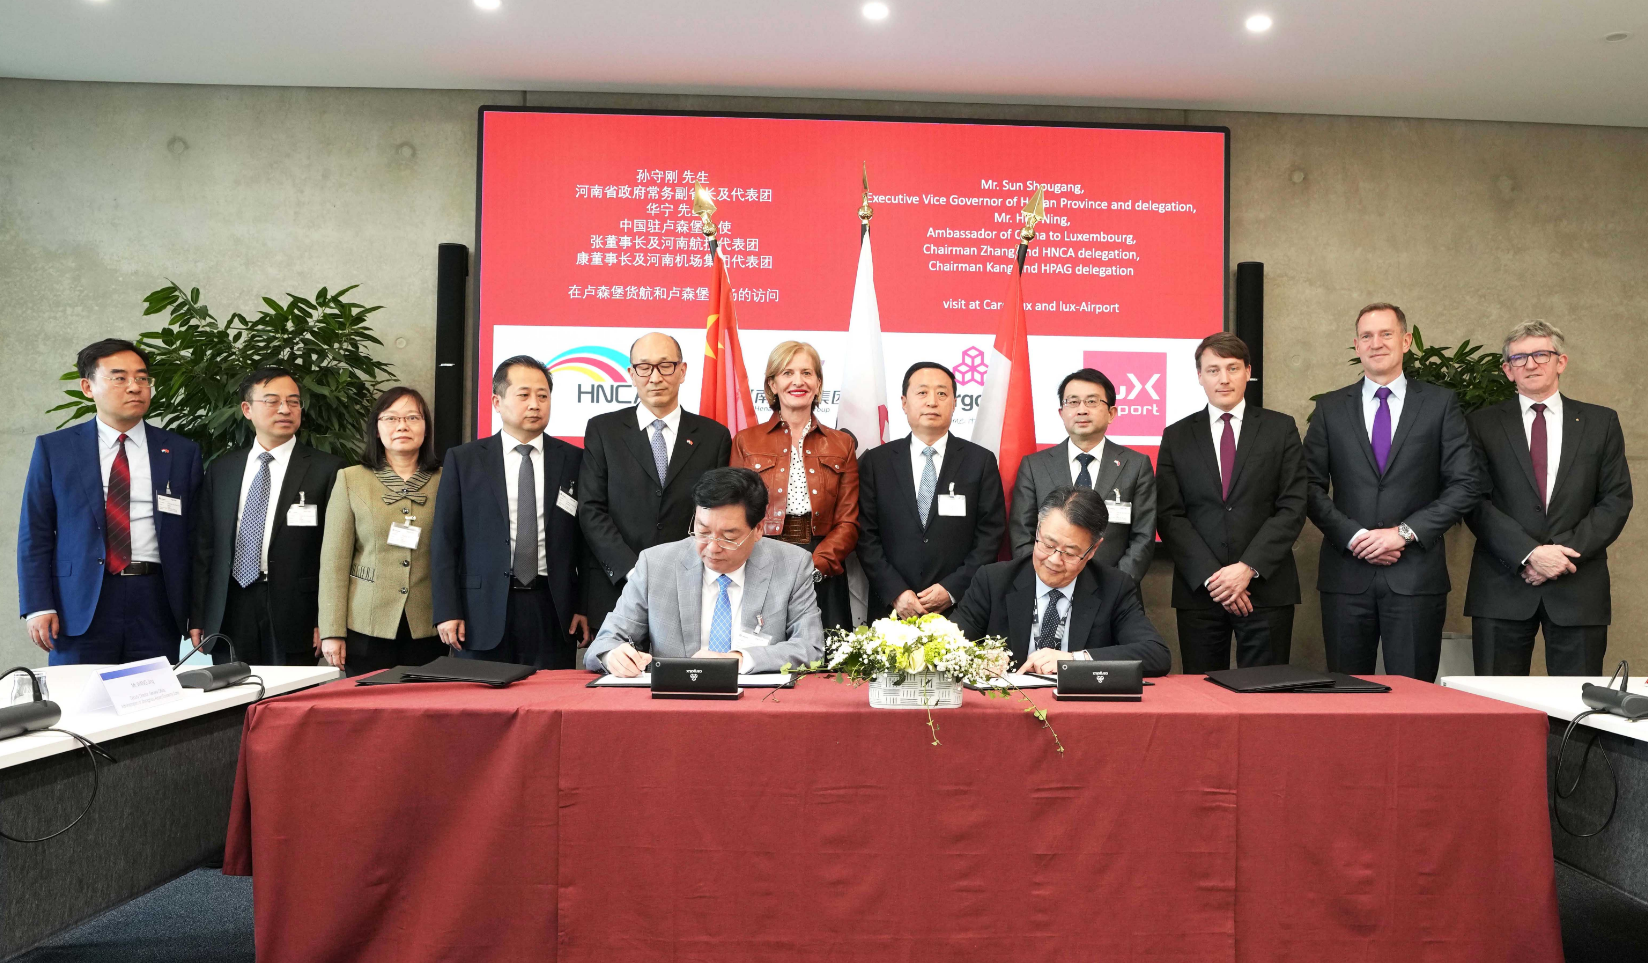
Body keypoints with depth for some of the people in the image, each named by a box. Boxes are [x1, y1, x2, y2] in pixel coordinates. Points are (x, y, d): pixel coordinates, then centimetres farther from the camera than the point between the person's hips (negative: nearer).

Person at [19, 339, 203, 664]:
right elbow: (35, 533, 5)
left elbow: (194, 536, 6)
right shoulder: (53, 448, 6)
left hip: (156, 602, 1)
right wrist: (39, 606, -4)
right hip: (80, 606, 0)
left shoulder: (181, 452, 7)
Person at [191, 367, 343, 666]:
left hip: (294, 618, -3)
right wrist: (198, 618, 7)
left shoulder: (327, 469, -2)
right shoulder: (221, 469, 10)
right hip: (228, 616, 3)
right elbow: (204, 545, 11)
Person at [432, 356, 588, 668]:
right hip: (484, 612, 0)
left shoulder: (574, 460, 6)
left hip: (552, 610, 1)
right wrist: (447, 610, -3)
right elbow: (444, 540, 3)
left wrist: (585, 606, 1)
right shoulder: (463, 460, 5)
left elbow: (586, 540, 7)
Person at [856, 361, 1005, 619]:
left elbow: (991, 534, -1)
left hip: (960, 608, 0)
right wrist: (896, 592, -11)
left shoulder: (981, 461, 2)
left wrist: (952, 589, -11)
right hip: (892, 607, 1)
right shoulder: (875, 462, 3)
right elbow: (866, 535, 0)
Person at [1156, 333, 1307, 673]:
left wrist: (1248, 568, -12)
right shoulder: (1176, 436, 8)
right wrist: (1211, 576, -10)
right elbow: (1169, 516, 1)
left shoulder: (1281, 429, 6)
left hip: (1267, 588, -1)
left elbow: (1292, 507, -1)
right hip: (1199, 591, 1)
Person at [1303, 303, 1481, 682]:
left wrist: (1405, 532, -10)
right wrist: (1354, 536, -10)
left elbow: (1466, 484, 0)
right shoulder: (1330, 408, 9)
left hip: (1416, 576, -1)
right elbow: (1311, 487, 4)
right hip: (1346, 574, 1)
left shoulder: (1440, 404, 6)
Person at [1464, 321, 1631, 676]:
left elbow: (1616, 500, 4)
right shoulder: (1483, 424, 5)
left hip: (1578, 587, 1)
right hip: (1503, 587, -1)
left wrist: (1565, 551, -10)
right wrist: (1530, 553, -14)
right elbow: (1476, 503, -2)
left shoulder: (1601, 422, 10)